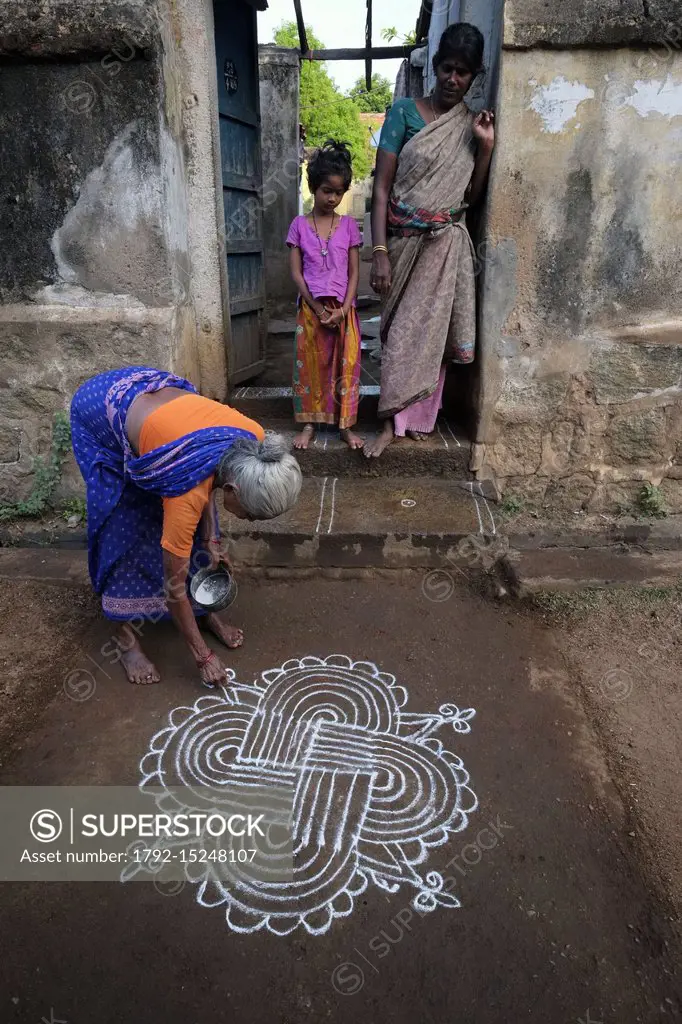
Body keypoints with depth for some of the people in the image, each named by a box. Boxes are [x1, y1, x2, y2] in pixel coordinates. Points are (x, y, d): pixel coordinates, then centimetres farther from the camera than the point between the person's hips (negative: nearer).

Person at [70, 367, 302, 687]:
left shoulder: (254, 439, -24)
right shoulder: (189, 493, -38)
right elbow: (174, 585, -26)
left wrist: (211, 539, -3)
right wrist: (203, 656, -17)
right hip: (99, 413, -6)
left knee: (195, 524, 4)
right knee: (128, 525, -7)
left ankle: (206, 611, 21)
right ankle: (126, 638, 9)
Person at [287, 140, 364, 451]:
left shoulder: (349, 226, 4)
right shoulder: (299, 225, 2)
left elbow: (354, 272, 2)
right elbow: (296, 272, -1)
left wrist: (343, 310, -11)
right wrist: (318, 309, -10)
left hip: (343, 310, 0)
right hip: (311, 309, 0)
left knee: (346, 366, 1)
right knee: (309, 365, 4)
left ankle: (345, 425, 11)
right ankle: (309, 423, 15)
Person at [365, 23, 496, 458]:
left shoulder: (473, 125, 8)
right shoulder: (405, 112, -1)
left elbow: (472, 197, 7)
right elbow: (381, 187, -7)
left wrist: (486, 147, -5)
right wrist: (380, 252, -15)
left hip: (447, 245, 2)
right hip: (405, 241, -2)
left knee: (430, 331, 1)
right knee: (402, 329, 2)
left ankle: (409, 419, 12)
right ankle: (399, 421, 10)